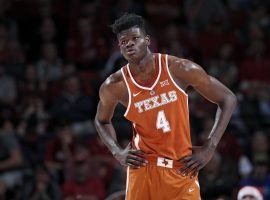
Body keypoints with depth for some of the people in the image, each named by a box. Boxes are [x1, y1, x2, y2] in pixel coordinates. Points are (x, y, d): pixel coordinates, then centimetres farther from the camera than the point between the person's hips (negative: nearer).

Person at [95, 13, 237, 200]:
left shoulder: (180, 69, -9)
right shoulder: (114, 86, -6)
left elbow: (228, 99, 0)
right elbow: (102, 121, 17)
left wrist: (209, 148, -6)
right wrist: (118, 153, -1)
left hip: (182, 169, 0)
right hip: (143, 168, 0)